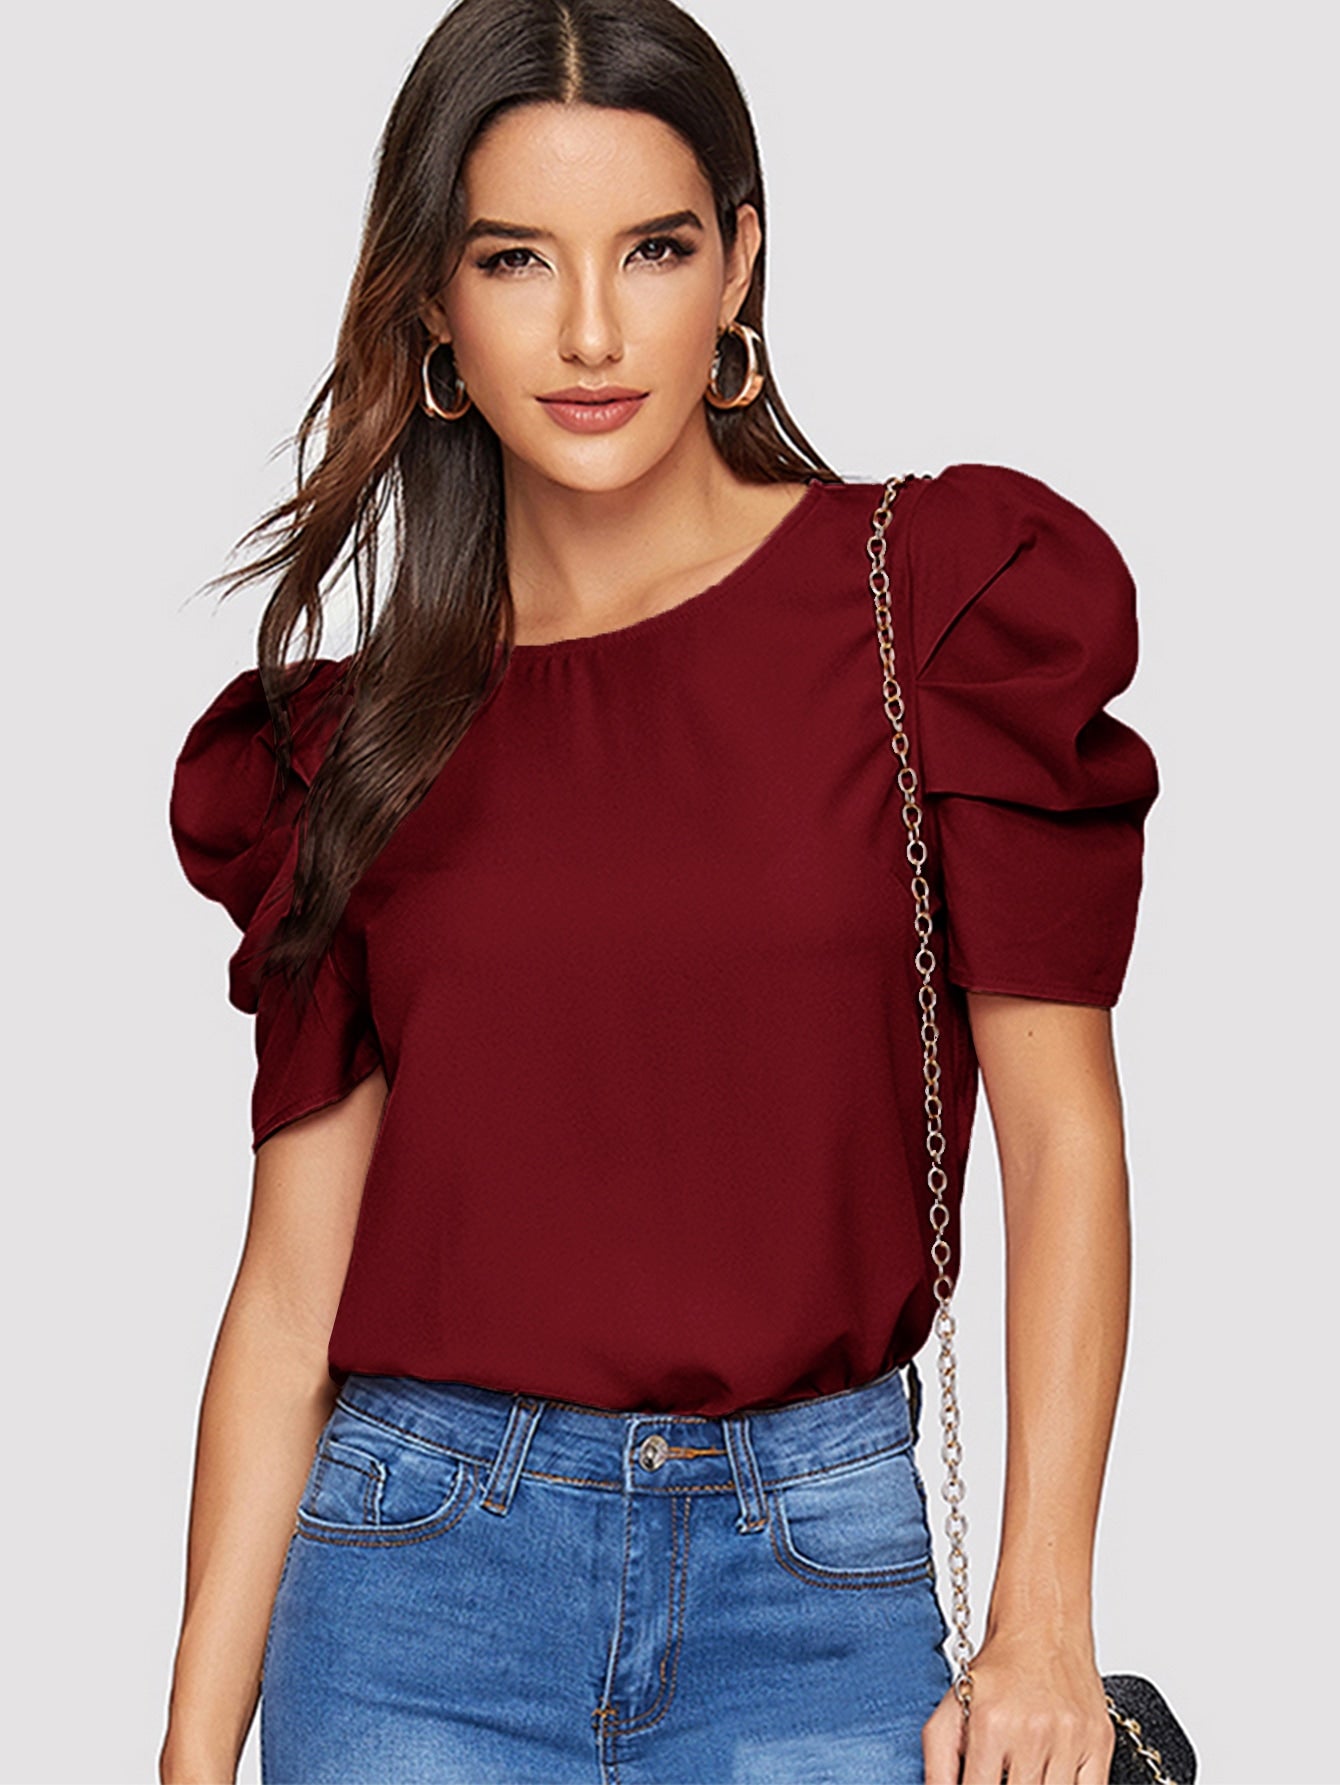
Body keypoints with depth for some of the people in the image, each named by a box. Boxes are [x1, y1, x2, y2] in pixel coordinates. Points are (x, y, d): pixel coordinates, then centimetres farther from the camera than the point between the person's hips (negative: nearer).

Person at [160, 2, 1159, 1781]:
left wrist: (1042, 1630, -10)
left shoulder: (935, 604, -2)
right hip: (421, 1567, 1)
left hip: (818, 1571, -1)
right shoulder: (357, 739, 4)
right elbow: (294, 1281, 4)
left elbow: (1062, 1139, -3)